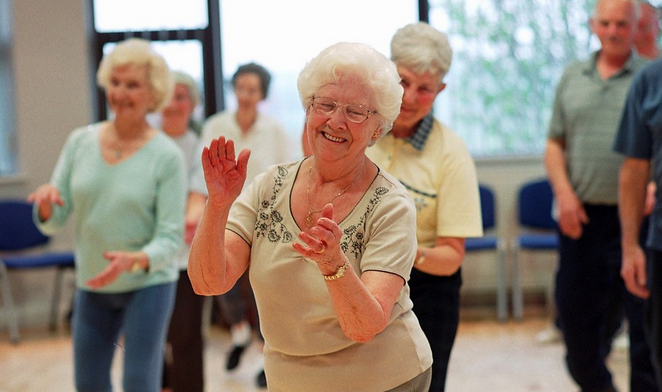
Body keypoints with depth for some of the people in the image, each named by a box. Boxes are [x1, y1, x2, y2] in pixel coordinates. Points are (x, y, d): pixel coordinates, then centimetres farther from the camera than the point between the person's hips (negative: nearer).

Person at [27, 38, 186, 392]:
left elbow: (170, 236, -14)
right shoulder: (80, 141, -1)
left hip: (147, 285, -4)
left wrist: (134, 260, -34)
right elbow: (53, 222, 1)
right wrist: (46, 203, -22)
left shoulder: (166, 156, -13)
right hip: (91, 286, 4)